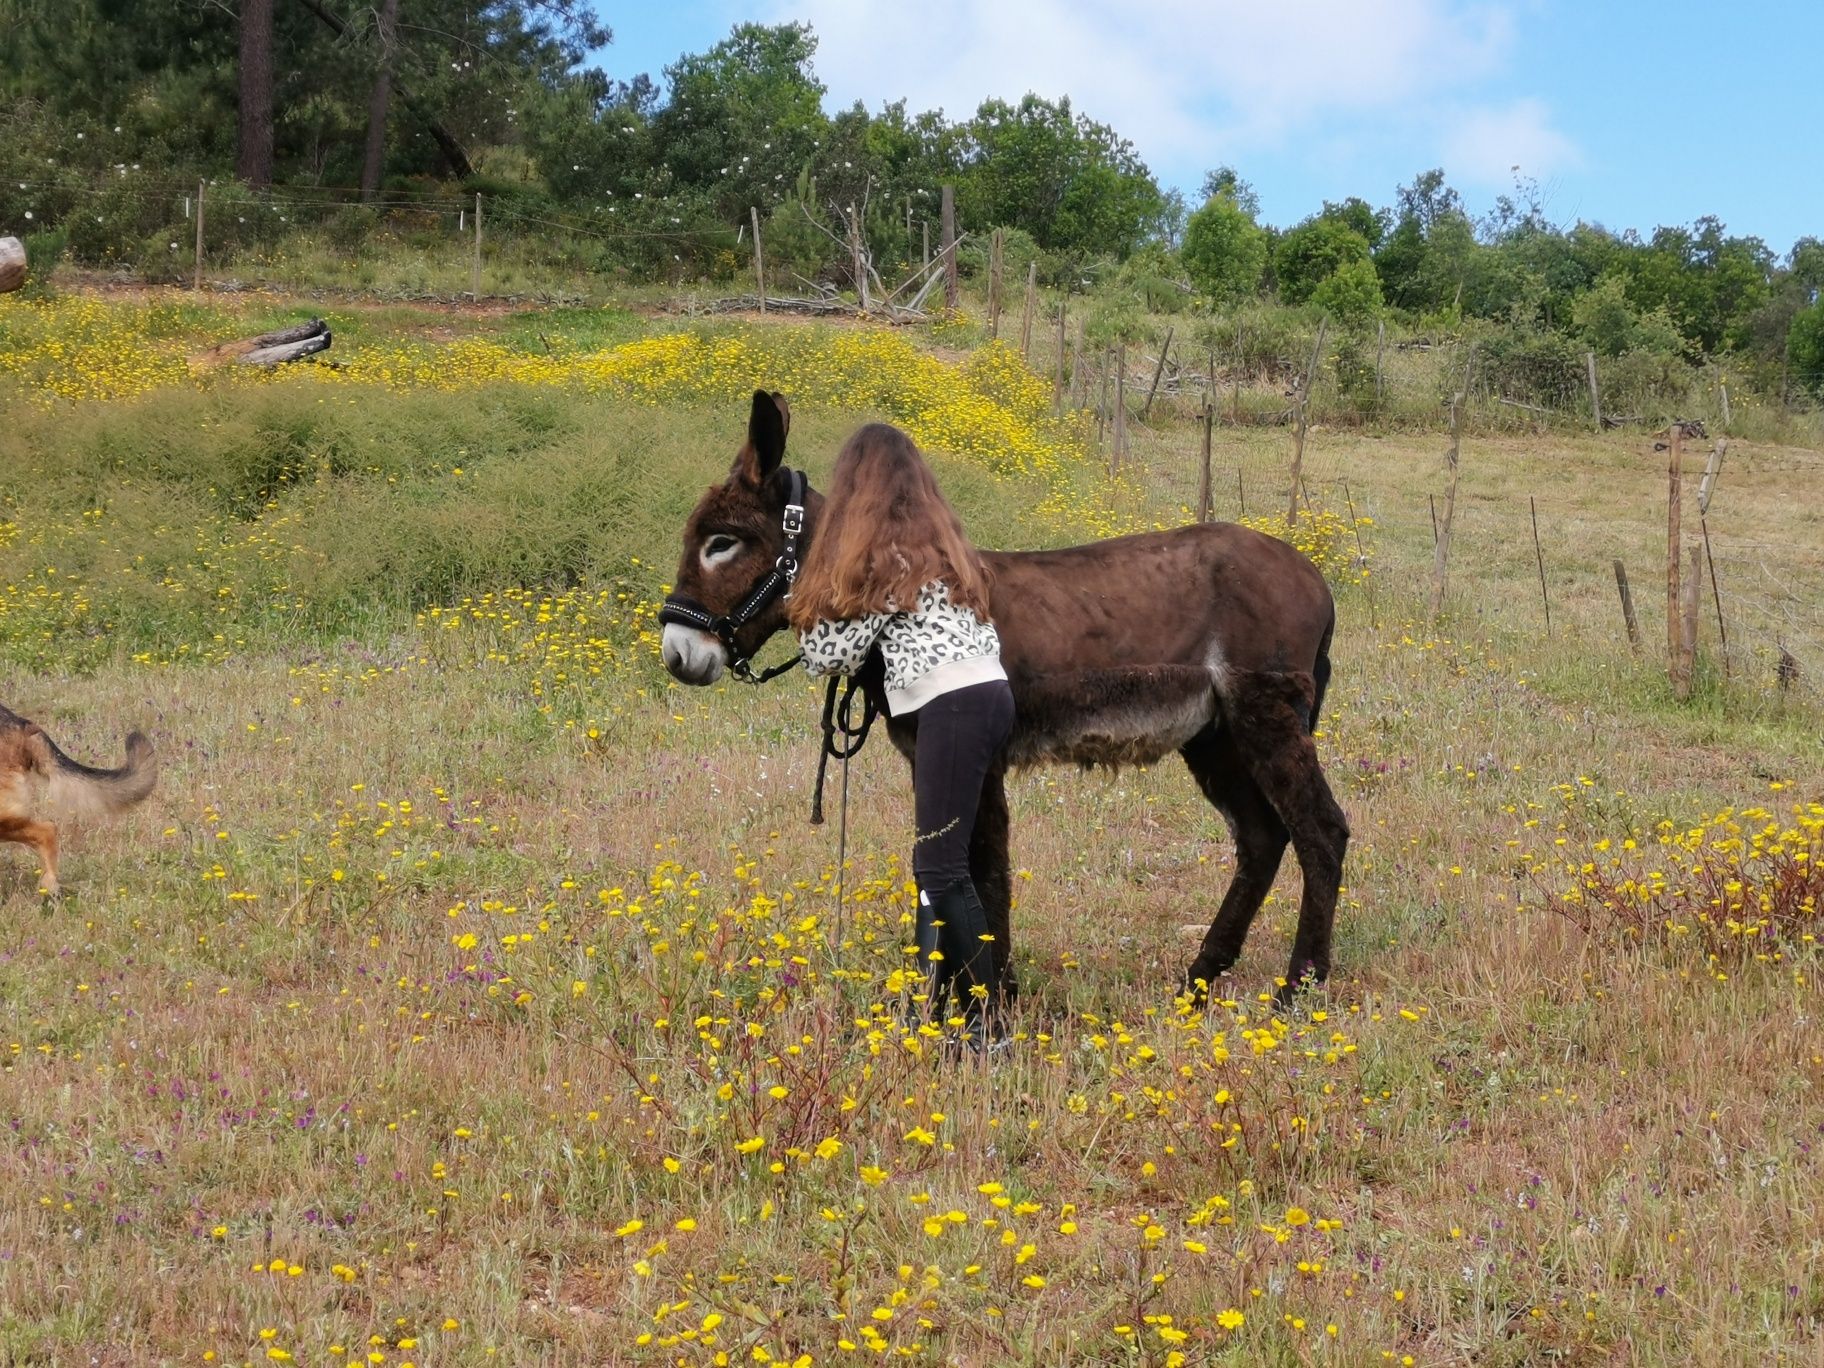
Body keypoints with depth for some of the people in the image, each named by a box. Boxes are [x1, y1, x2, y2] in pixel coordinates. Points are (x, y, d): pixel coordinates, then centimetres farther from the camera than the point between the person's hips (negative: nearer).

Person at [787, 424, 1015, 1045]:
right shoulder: (940, 539, 19)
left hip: (952, 707, -9)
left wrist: (810, 612, 20)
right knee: (937, 860, 11)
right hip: (989, 693, 9)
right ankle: (936, 998, 12)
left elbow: (833, 653, -1)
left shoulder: (882, 555, -5)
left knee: (940, 868, -9)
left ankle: (986, 1020, -12)